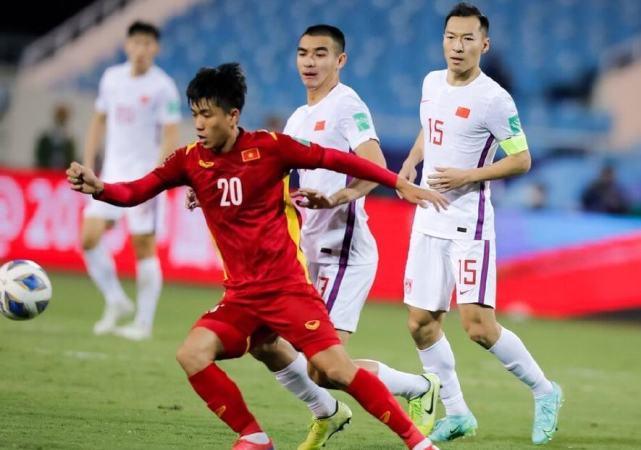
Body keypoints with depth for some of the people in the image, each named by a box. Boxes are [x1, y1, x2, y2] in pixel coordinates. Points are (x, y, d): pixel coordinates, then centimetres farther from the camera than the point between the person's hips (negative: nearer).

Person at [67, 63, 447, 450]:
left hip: (287, 285, -5)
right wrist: (96, 187, -24)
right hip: (241, 294, 5)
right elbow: (135, 193, -4)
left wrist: (402, 184, -4)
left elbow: (335, 159, -5)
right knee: (192, 354, -13)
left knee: (336, 367, -13)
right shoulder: (190, 160, 1)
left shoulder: (269, 147, -9)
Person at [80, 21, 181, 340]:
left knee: (144, 248, -3)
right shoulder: (111, 78, 8)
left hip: (145, 176, -5)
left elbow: (171, 138, -11)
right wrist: (87, 166, 12)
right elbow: (99, 122, 18)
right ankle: (116, 302, 10)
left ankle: (144, 322, 6)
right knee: (90, 237, -7)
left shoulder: (163, 87, -9)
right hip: (112, 173, 5)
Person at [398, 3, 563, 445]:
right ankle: (456, 413, 18)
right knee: (421, 323, 5)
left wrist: (468, 176, -19)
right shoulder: (432, 82, 8)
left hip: (468, 223, -7)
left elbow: (521, 160, -10)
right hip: (428, 222, 7)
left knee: (479, 326, -13)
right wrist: (411, 161, 9)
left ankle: (544, 391, 6)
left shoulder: (493, 99, -14)